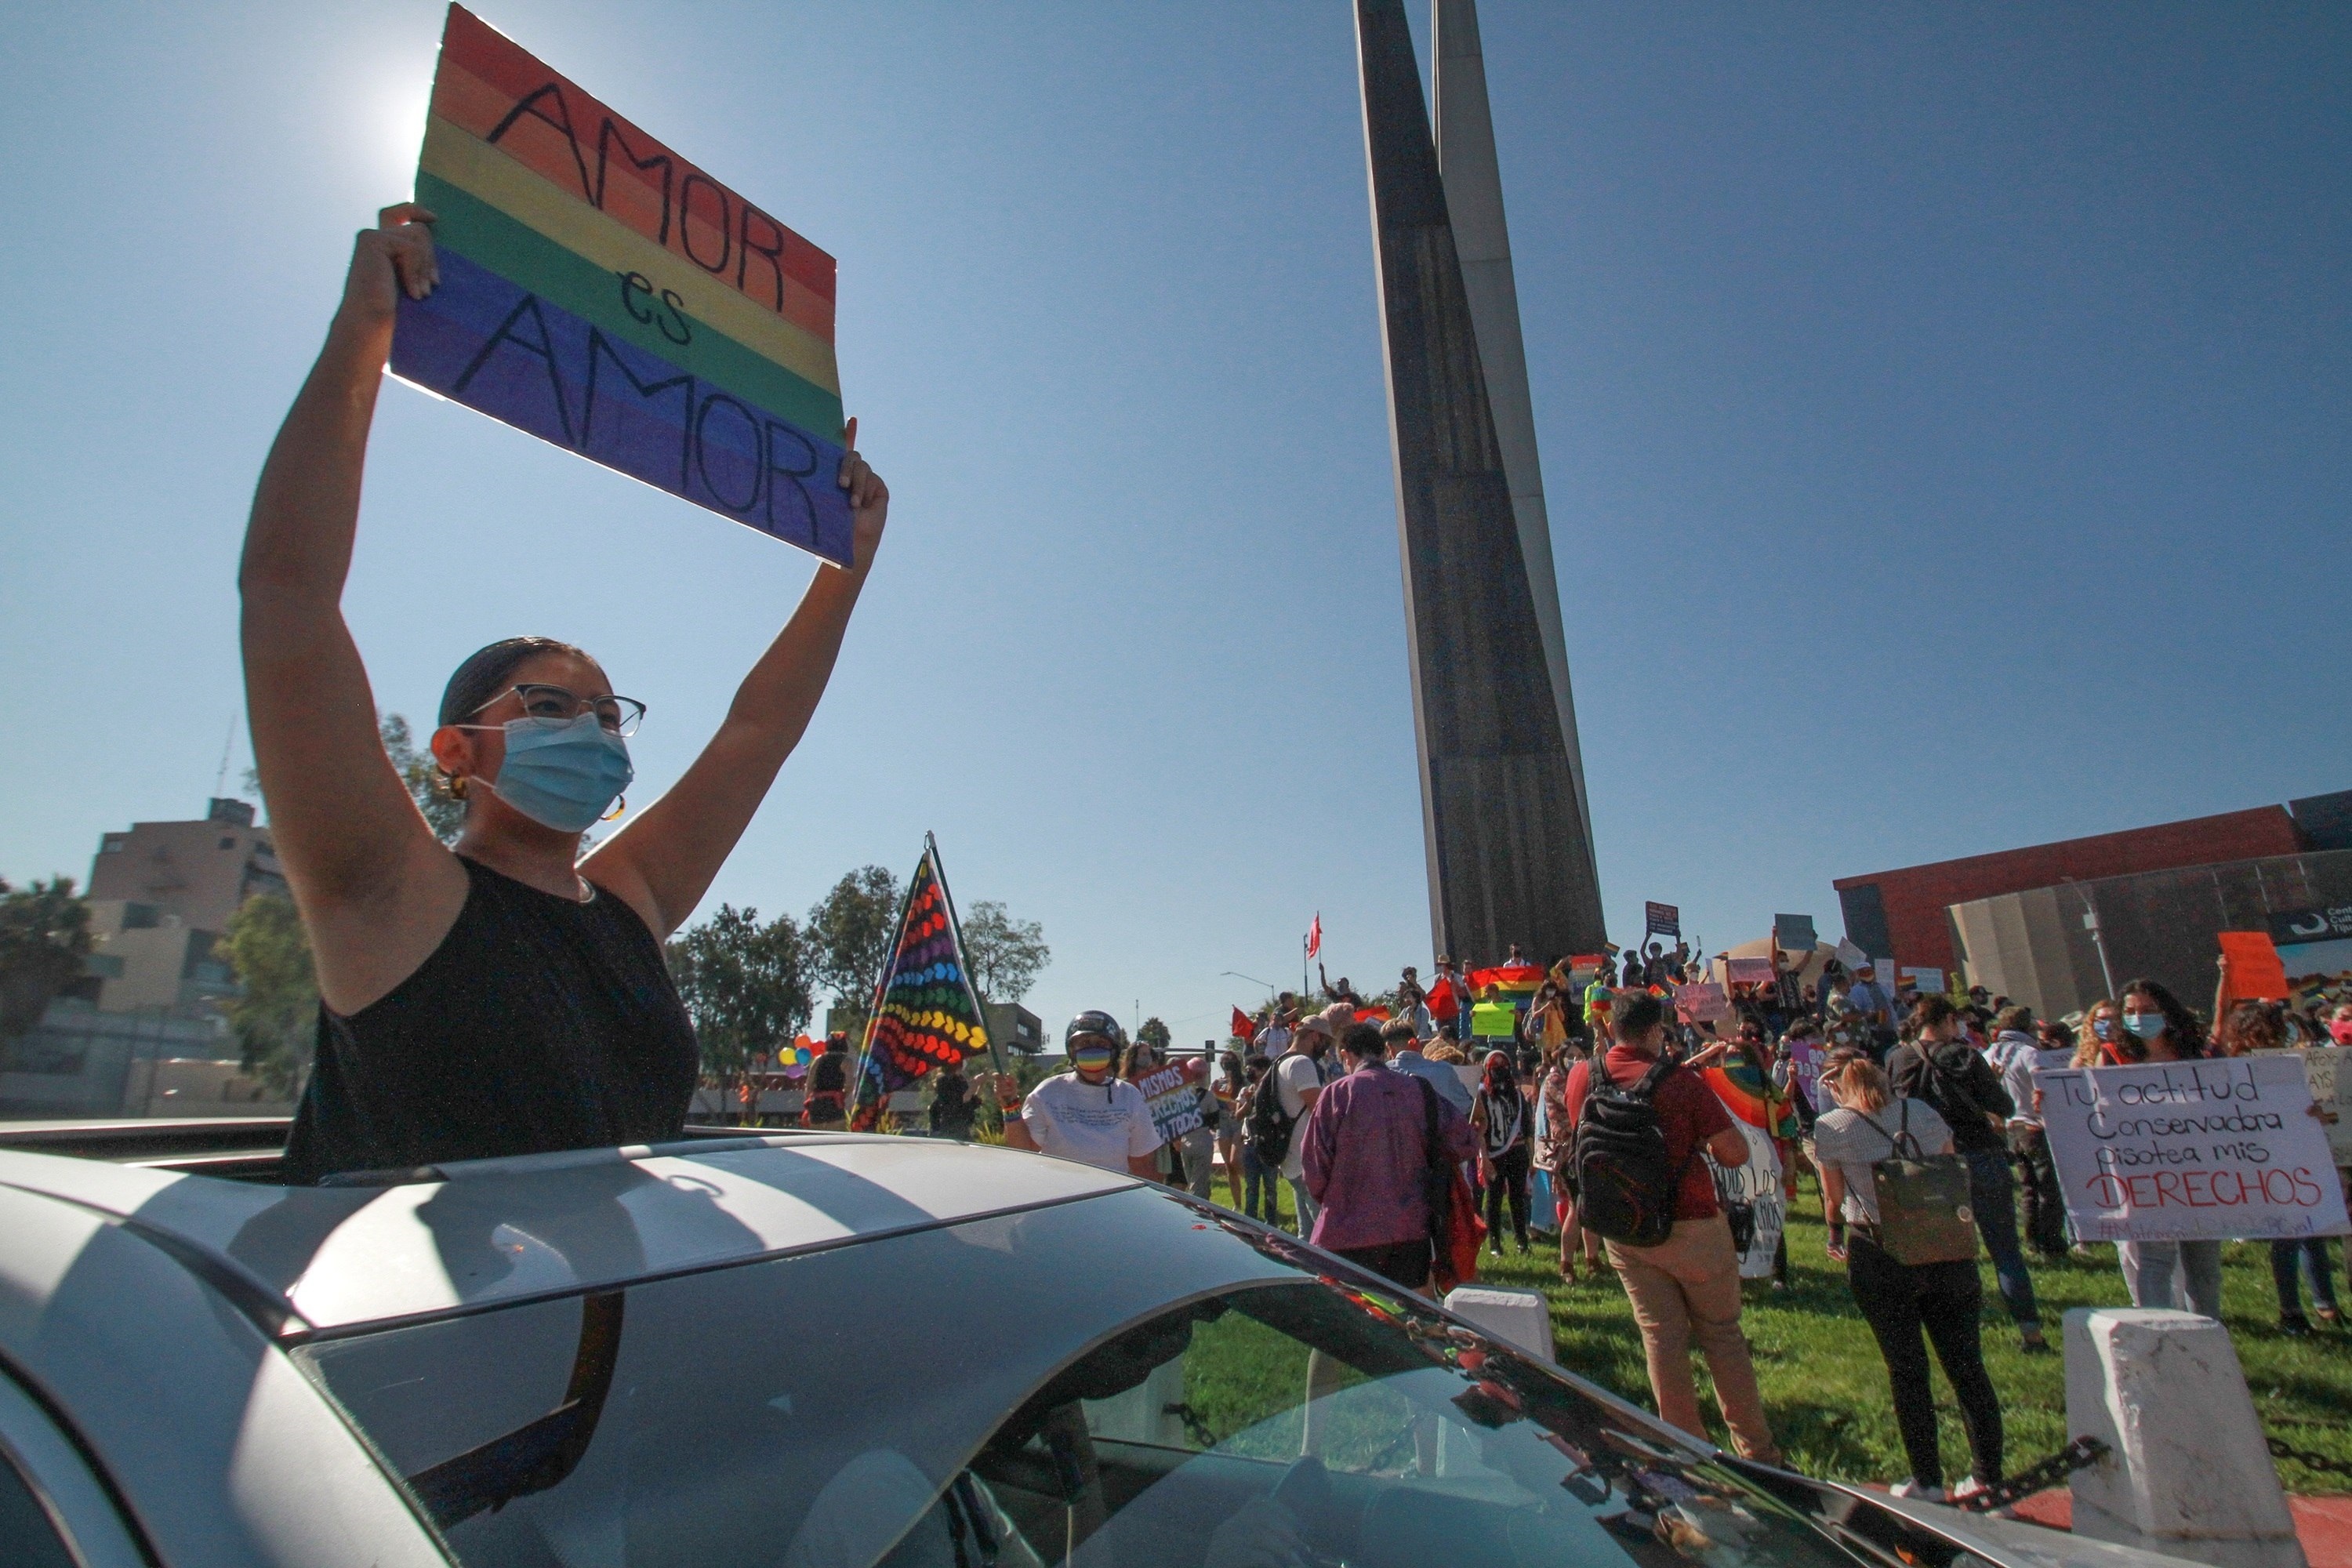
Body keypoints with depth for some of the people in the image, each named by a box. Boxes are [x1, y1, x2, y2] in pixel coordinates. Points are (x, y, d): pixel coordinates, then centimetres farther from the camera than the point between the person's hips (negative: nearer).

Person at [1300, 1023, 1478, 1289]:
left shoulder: (1337, 1094, -8)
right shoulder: (1418, 1090, 2)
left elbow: (1315, 1164, -7)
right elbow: (1465, 1144, 2)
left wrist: (1328, 1201, 12)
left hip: (1350, 1232, -3)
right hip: (1412, 1231, 4)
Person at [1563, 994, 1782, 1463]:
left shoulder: (1582, 1076, -5)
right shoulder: (1679, 1082, -18)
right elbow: (1737, 1153, -15)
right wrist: (1700, 1142, 7)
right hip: (1691, 1227, -3)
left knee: (1661, 1335, 12)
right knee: (1722, 1334, 14)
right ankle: (1757, 1450, 25)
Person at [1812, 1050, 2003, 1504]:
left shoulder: (1832, 1127, -2)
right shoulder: (1923, 1112, 8)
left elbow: (1836, 1200, 6)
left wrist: (1836, 1234, 25)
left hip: (1881, 1257, -3)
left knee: (1906, 1369, 8)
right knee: (1967, 1365, 13)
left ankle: (1927, 1480, 16)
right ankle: (1990, 1474, 21)